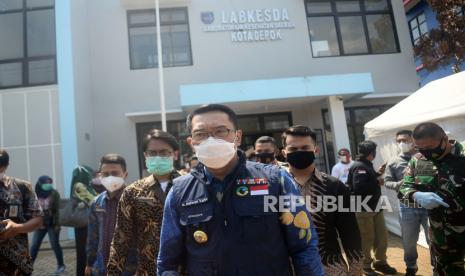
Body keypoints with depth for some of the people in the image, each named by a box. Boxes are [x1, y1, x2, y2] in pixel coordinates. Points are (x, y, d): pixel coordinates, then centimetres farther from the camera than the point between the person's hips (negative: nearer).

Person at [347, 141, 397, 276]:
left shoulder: (366, 165, 10)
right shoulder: (359, 166, -19)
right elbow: (359, 187, -31)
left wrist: (377, 173, 11)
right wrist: (377, 182, -19)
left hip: (375, 207, 9)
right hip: (363, 209, -9)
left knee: (382, 236, 17)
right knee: (367, 239, 4)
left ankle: (380, 262, 35)